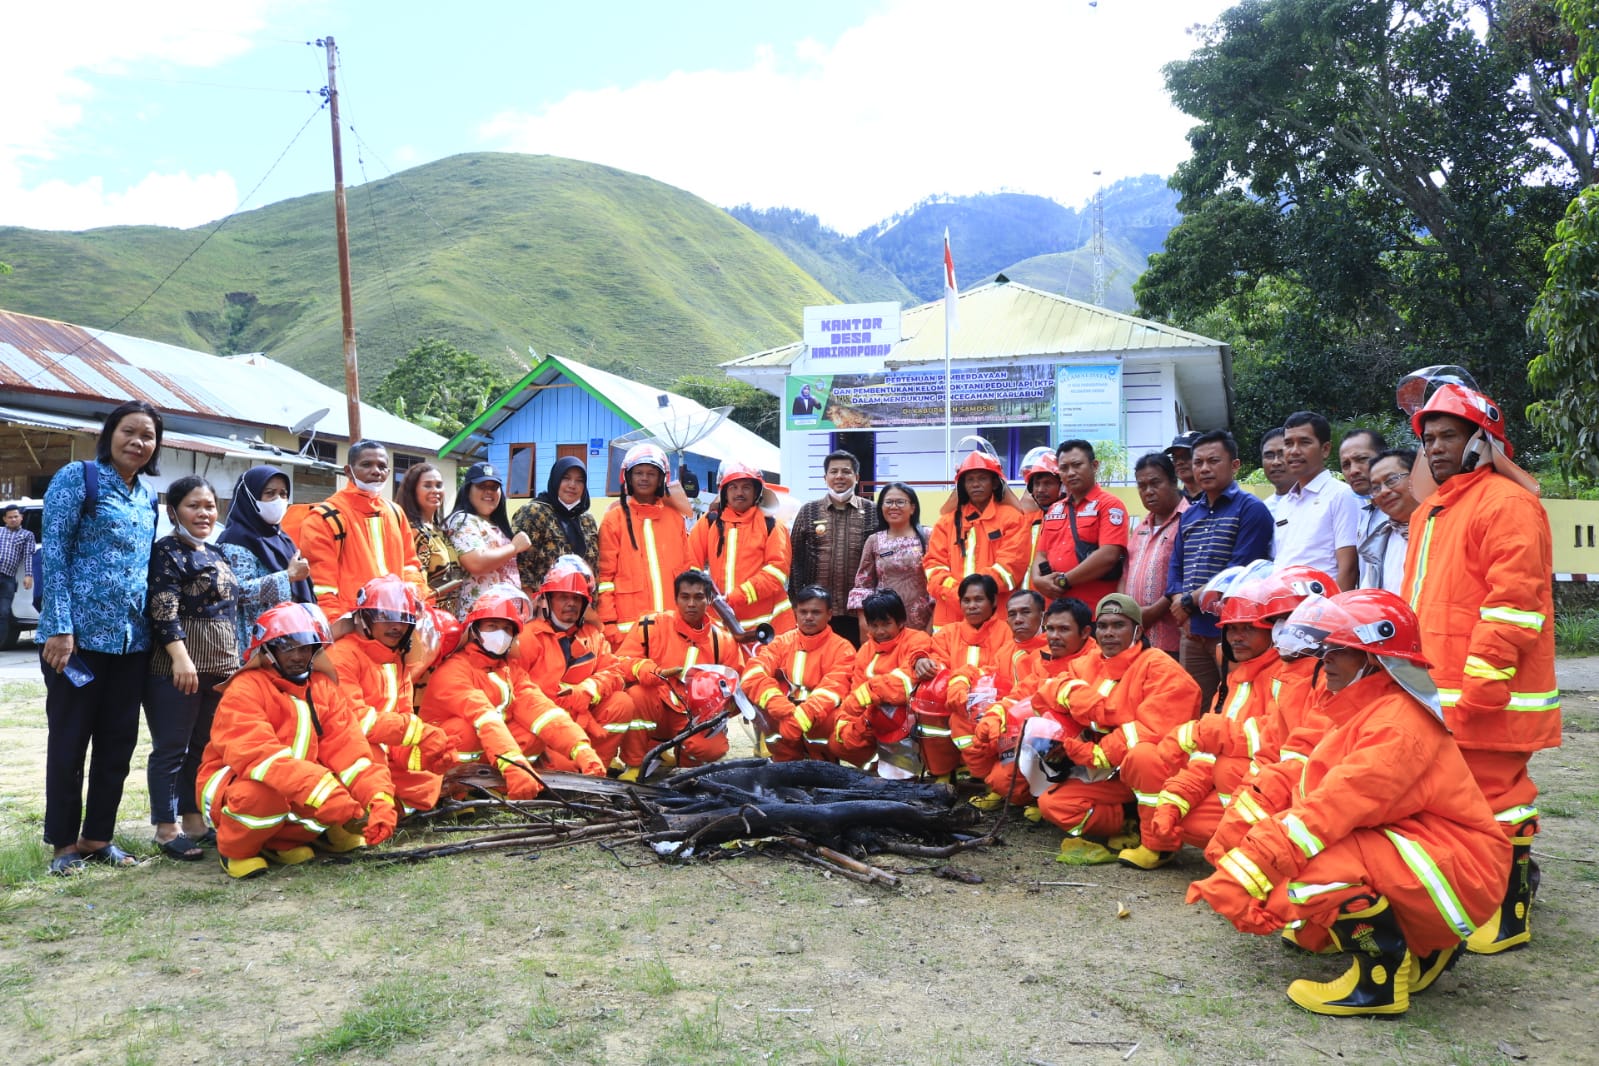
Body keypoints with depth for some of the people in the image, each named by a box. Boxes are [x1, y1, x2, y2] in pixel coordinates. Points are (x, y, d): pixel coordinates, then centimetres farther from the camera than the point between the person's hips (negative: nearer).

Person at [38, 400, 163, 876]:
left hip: (131, 636, 6)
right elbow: (54, 552, -10)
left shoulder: (147, 497, 13)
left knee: (118, 740, 10)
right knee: (69, 740, 4)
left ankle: (98, 837, 22)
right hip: (81, 632, -6)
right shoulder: (78, 476, -5)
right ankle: (63, 842, 16)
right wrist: (59, 626, -17)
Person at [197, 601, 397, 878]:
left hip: (298, 796, 6)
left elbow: (348, 751, -8)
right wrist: (323, 792, -43)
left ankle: (282, 840, 6)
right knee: (266, 793, -38)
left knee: (361, 797, -17)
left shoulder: (325, 688, 2)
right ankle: (236, 850, -5)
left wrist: (380, 798, -26)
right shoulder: (245, 689, -17)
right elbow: (258, 755, -32)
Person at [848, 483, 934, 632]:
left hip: (920, 624, -2)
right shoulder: (873, 541, 7)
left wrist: (933, 624, -6)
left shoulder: (927, 537, 1)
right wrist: (864, 623, 1)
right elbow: (862, 584, 8)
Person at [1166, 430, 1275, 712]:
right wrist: (1180, 608, -2)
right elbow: (1176, 566, 16)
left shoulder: (1250, 509, -5)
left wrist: (1191, 601, -10)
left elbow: (1240, 572, -14)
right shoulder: (1189, 514, 17)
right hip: (1193, 632, 7)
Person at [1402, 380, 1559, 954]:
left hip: (1487, 698, -9)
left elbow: (1512, 604, -18)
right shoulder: (1430, 512, 19)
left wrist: (1480, 686, -21)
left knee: (1494, 795, -3)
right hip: (1435, 698, 9)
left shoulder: (1507, 504, -10)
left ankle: (1510, 914, 10)